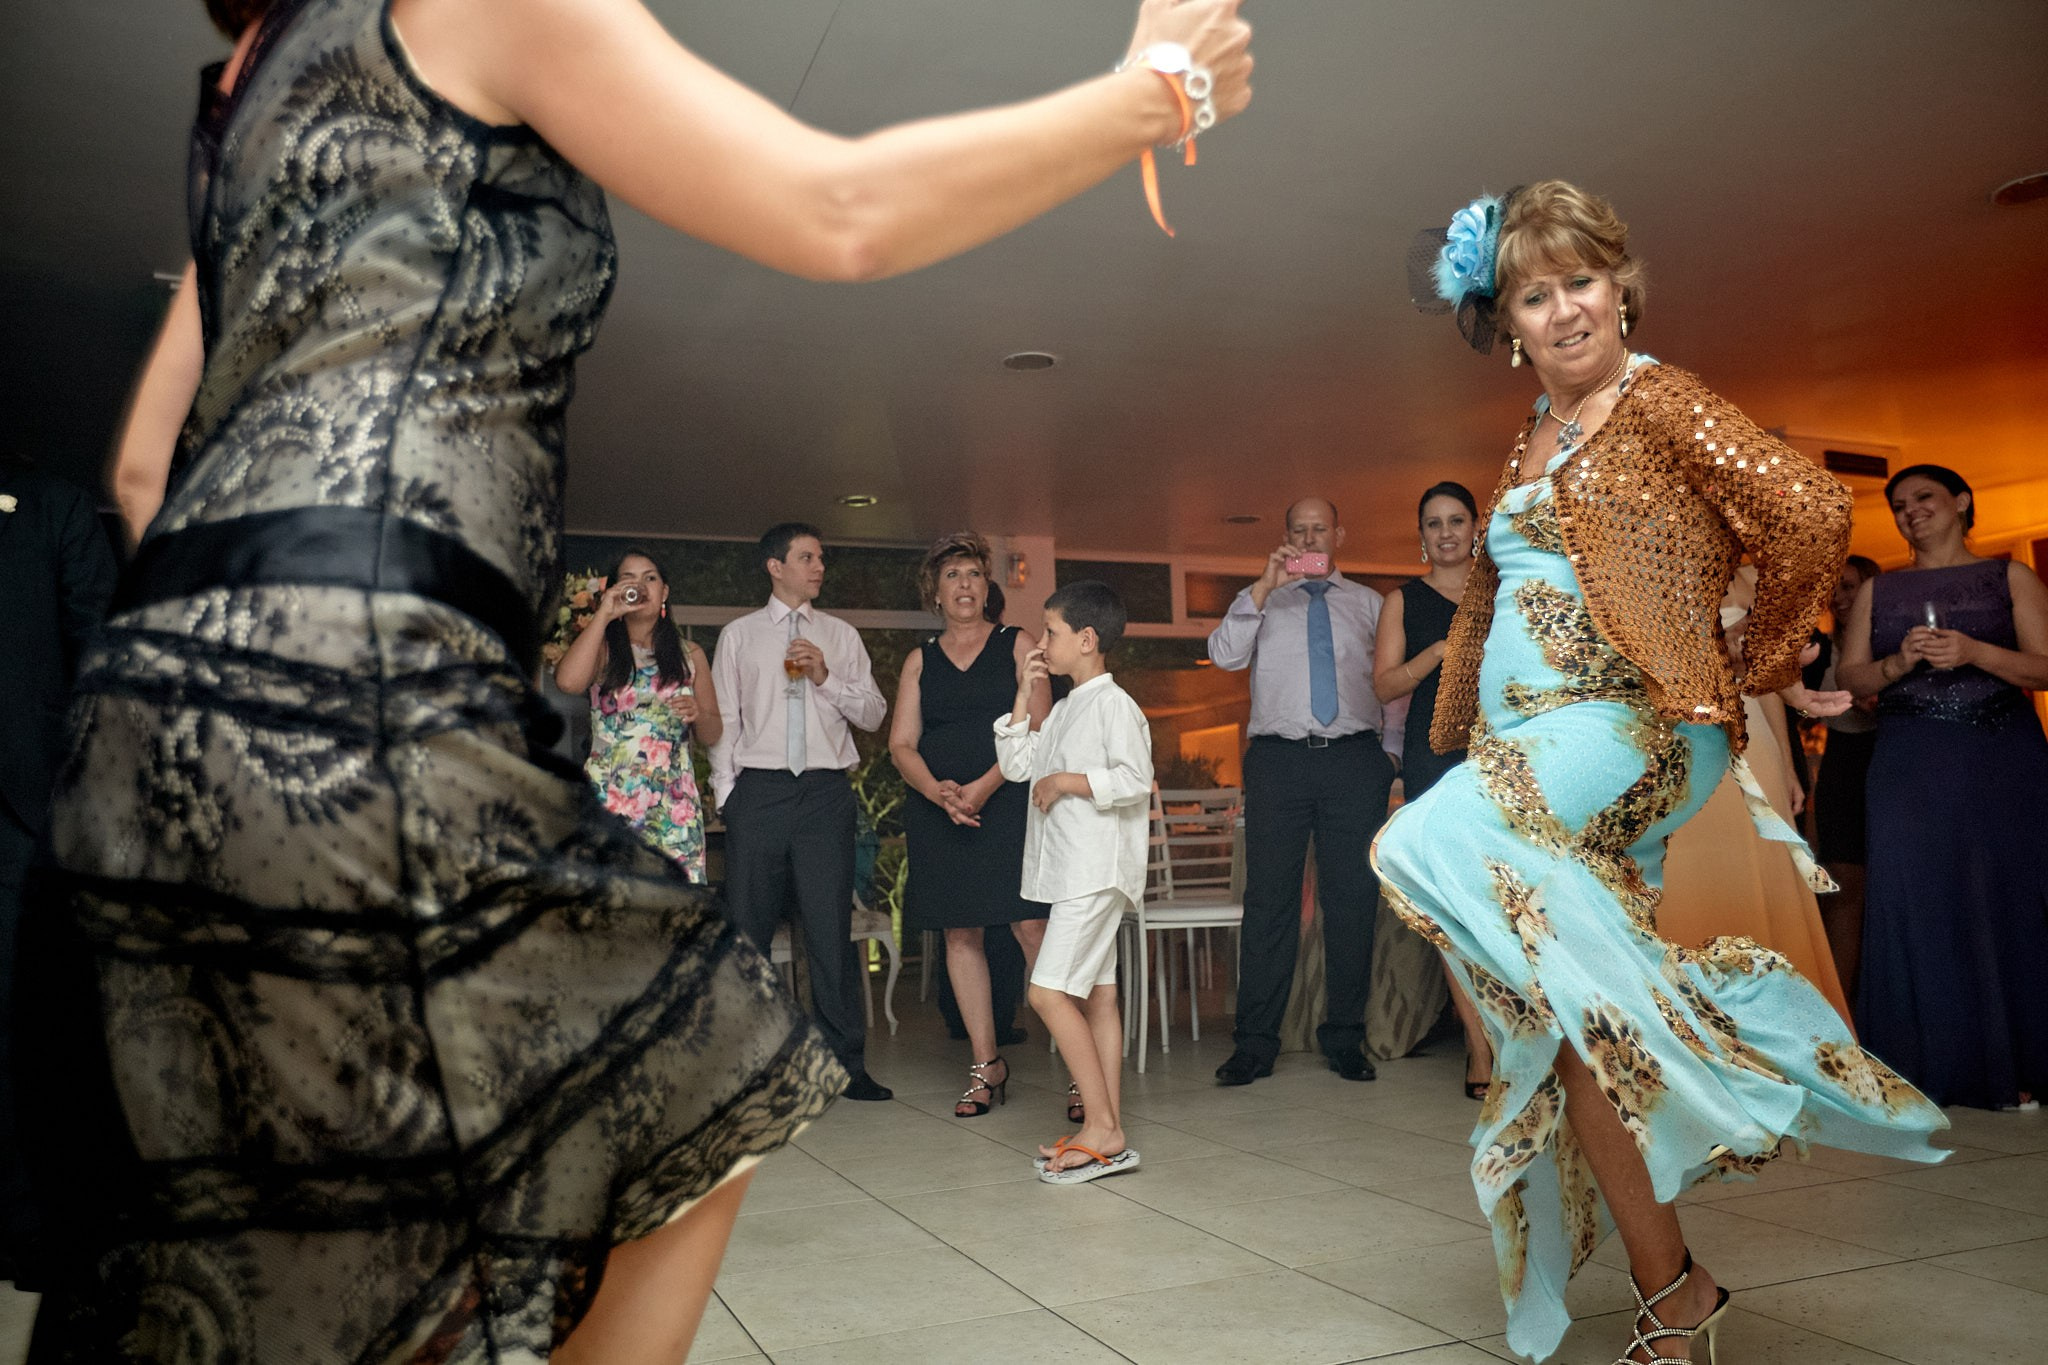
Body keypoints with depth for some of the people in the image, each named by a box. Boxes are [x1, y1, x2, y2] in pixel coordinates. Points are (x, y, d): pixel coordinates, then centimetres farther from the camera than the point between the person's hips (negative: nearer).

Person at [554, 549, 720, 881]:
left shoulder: (689, 654, 16)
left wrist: (698, 714, -6)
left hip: (673, 807, 2)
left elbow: (713, 735, 17)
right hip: (610, 802, -2)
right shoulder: (602, 649, 10)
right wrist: (604, 614, -7)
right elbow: (568, 681, -15)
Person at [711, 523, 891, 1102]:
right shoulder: (738, 636, 11)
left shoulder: (842, 636, 13)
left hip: (826, 792, 0)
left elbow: (874, 714, 8)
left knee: (832, 928, -1)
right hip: (759, 789, 0)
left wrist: (826, 677, -6)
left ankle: (847, 1063, 6)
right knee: (747, 927, 3)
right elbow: (722, 720, 8)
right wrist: (726, 793, 0)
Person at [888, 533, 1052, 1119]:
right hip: (938, 810, 3)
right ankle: (985, 1065, 13)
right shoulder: (920, 661, 15)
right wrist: (938, 790, -12)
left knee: (1033, 927, -11)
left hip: (1009, 802, -3)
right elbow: (901, 744, 8)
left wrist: (985, 785, -14)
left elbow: (1037, 729, -3)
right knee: (960, 934, 4)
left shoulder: (1017, 645, 7)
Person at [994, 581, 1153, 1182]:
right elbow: (1016, 766, 17)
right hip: (1071, 870, 10)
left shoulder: (1113, 704, -10)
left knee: (1049, 990, -14)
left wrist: (1067, 782, -15)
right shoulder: (1064, 709, 19)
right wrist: (1025, 698, 12)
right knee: (1096, 994, 9)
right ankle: (1107, 1130, 13)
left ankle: (1102, 1129, -8)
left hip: (1098, 868, -10)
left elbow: (1136, 780, -20)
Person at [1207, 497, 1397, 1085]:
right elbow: (1224, 654, -4)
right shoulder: (1261, 600, 14)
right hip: (1278, 757, -1)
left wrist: (1393, 752, 6)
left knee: (1353, 898, 3)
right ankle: (1255, 1043, 2)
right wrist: (1266, 585, -11)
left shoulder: (1367, 603, 18)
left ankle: (1345, 1038, 14)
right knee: (1269, 898, -3)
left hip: (1355, 757, 1)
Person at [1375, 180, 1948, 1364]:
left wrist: (1760, 661, -4)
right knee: (1571, 1015, 2)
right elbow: (1488, 597, 29)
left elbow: (1811, 512, -14)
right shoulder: (1531, 447, 21)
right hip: (1527, 754, 7)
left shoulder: (1660, 402, -1)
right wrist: (1456, 733, 23)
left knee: (1433, 849, -29)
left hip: (1627, 727, -7)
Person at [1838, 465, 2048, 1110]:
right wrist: (1900, 661, -9)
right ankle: (1928, 1065, 4)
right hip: (1910, 767, 1)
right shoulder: (1877, 591, 15)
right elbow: (1849, 678, 9)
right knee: (1916, 905, -2)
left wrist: (1975, 652, -15)